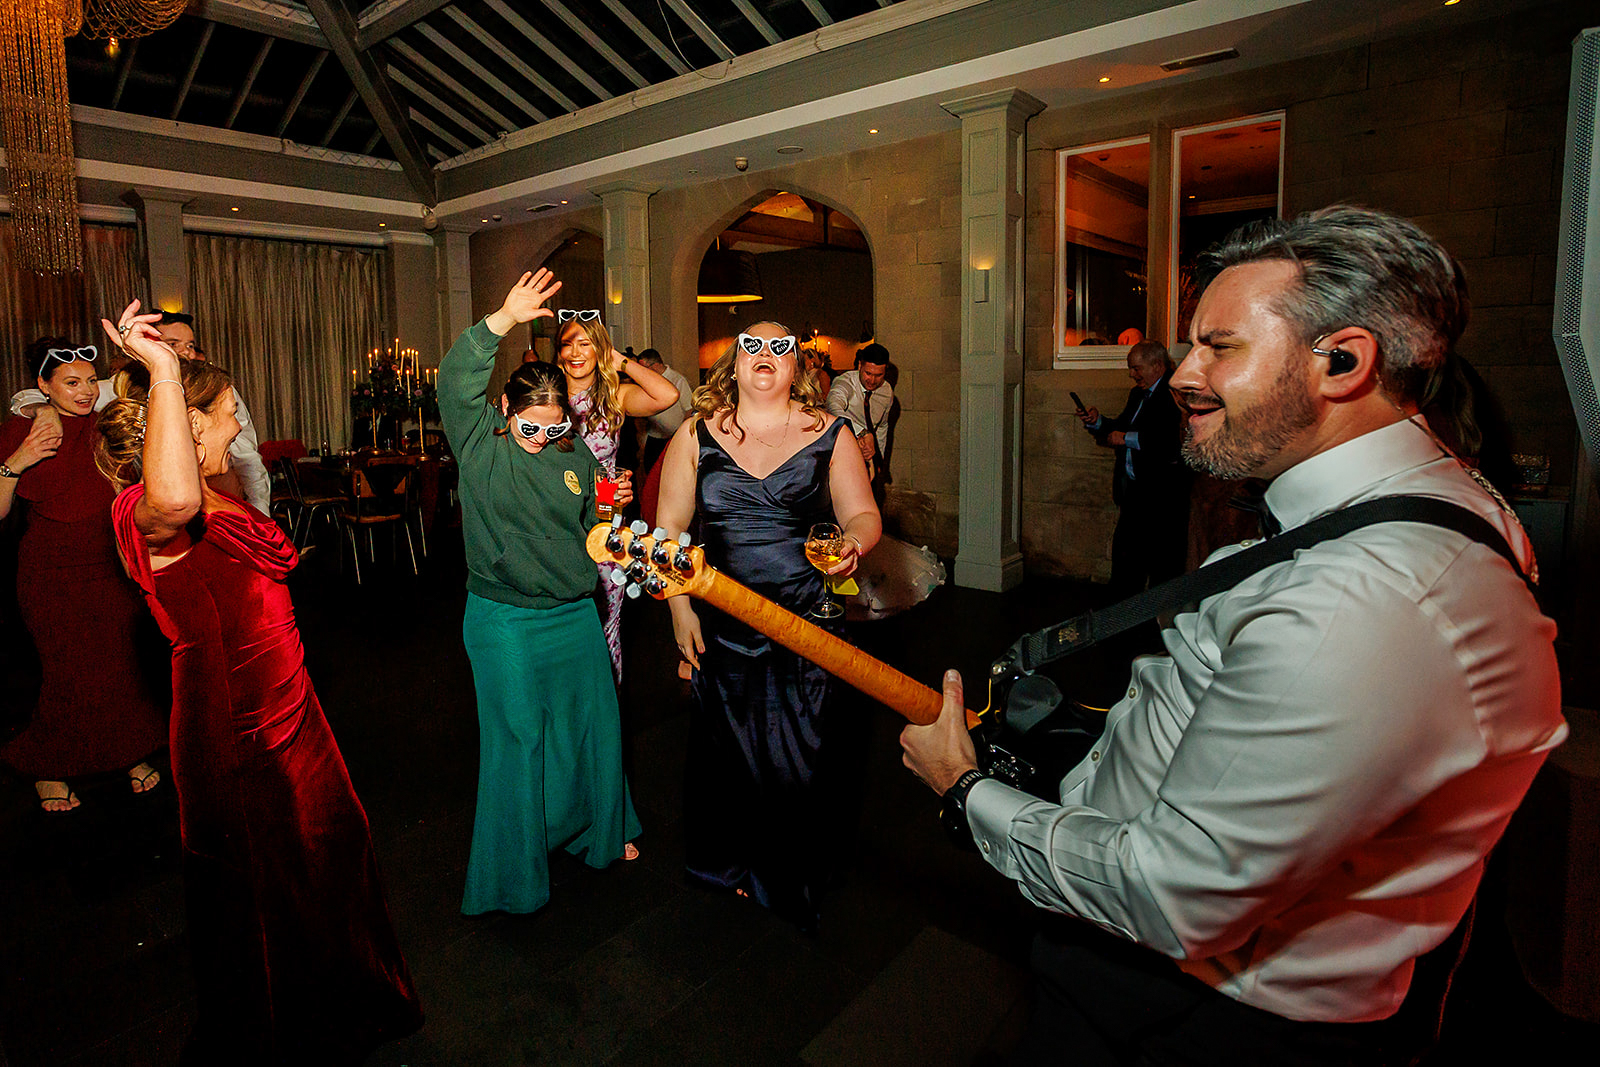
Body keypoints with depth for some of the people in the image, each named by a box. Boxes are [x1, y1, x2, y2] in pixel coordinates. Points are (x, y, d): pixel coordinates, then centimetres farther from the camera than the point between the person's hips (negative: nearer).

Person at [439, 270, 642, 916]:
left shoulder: (575, 455, 5)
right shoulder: (479, 441, -6)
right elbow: (454, 380, -23)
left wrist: (614, 505, -4)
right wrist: (504, 321, -30)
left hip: (575, 615, 4)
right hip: (505, 623, -4)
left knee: (593, 727, 16)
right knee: (516, 741, 7)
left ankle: (599, 831, 39)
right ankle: (515, 869, 27)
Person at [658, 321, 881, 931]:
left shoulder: (829, 434, 2)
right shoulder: (697, 436, 3)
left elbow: (863, 515, 2)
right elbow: (669, 527, 5)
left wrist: (852, 545, -21)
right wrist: (679, 608, -2)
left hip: (807, 626, -1)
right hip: (720, 626, 1)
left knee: (799, 760, 6)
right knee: (724, 753, 13)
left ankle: (791, 886, 31)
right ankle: (726, 865, 40)